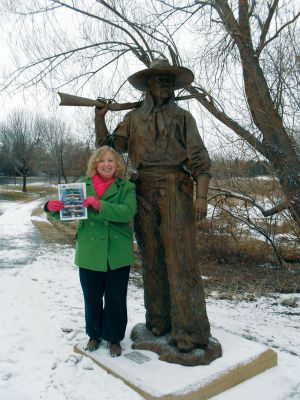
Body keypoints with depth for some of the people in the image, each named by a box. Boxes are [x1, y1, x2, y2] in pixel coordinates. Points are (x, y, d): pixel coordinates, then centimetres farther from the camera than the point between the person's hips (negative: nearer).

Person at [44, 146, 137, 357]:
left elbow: (128, 212, -21)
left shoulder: (127, 187, -3)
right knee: (92, 298, 16)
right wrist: (52, 207, -19)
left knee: (116, 299, 10)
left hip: (117, 255, -1)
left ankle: (114, 338, 32)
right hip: (89, 254, 2)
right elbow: (66, 211, 3)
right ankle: (95, 334, 39)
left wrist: (100, 205, -31)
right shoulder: (82, 185, 2)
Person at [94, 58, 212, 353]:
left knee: (180, 260, -6)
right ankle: (158, 320, 19)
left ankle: (190, 330, 3)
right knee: (151, 259, 7)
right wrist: (99, 118, 0)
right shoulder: (133, 119, 16)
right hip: (144, 194, 3)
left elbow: (199, 160, 0)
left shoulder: (182, 117, 8)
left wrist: (201, 196, -12)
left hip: (175, 192, -3)